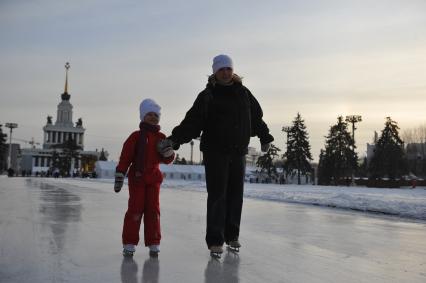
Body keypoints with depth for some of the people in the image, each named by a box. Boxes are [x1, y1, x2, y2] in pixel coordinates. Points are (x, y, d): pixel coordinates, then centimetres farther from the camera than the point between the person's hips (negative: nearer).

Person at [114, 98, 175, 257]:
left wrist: (168, 152, -14)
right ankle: (129, 243, 9)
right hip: (136, 178, -3)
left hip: (153, 179, 3)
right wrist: (119, 176, -9)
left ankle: (153, 244, 14)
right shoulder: (136, 137, -4)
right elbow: (125, 157, -5)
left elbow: (167, 160, 8)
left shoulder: (161, 138, 7)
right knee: (135, 210, -1)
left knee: (153, 210, 6)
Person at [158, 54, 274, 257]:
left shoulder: (243, 93, 11)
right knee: (217, 196, -5)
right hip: (215, 153, -4)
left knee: (235, 195, 9)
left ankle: (232, 236, 23)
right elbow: (192, 122, -12)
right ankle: (215, 241, 2)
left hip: (238, 153, 4)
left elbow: (256, 117, 24)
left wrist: (265, 137, 32)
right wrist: (174, 139, -24)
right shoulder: (207, 96, -3)